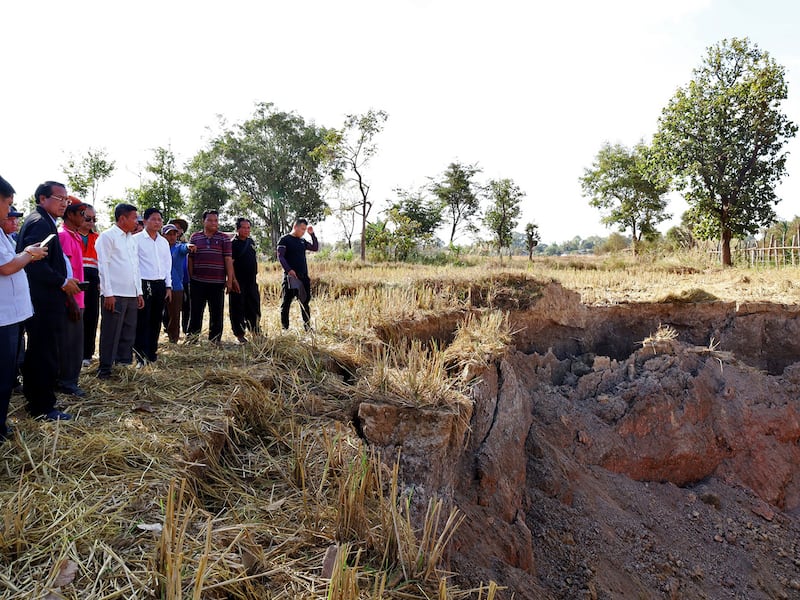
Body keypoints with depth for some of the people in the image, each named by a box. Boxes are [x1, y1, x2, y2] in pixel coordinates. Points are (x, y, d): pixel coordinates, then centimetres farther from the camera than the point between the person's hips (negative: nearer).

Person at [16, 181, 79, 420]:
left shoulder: (38, 221, 17)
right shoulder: (41, 223, -15)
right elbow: (35, 263, -25)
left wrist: (63, 280, 13)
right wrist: (63, 281, -17)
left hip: (39, 302, 11)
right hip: (44, 303, -11)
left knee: (37, 353, 19)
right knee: (46, 354, -2)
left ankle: (34, 398, 31)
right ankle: (43, 407, 6)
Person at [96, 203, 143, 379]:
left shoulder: (131, 239, 18)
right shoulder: (107, 236, -5)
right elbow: (103, 266, -10)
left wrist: (139, 292, 15)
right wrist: (108, 293, -15)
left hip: (131, 295, 7)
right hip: (114, 295, -7)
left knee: (128, 333, 11)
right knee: (111, 334, -2)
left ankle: (125, 365, 20)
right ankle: (105, 370, 5)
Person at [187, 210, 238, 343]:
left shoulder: (224, 238, 4)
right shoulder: (195, 237, 8)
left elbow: (228, 260, 0)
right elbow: (190, 259, 10)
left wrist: (230, 280, -5)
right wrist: (191, 278, 6)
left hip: (217, 282, -1)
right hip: (198, 282, 1)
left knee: (217, 313, 5)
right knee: (196, 312, 6)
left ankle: (215, 340, 15)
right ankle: (191, 339, 16)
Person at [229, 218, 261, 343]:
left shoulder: (251, 241, 12)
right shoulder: (233, 244, -9)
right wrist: (233, 280, -19)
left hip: (251, 281, 6)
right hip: (238, 281, -6)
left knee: (254, 306, 13)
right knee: (238, 308, 1)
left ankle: (256, 331, 25)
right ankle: (239, 334, 10)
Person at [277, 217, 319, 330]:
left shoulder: (303, 241, 16)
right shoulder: (284, 240, -3)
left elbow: (315, 248, 14)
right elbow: (280, 256, -9)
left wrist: (312, 234, 4)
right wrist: (288, 270, -21)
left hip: (304, 276, 6)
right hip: (290, 276, -6)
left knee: (305, 301, 8)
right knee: (286, 302, 0)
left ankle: (307, 325, 16)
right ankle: (284, 327, 6)